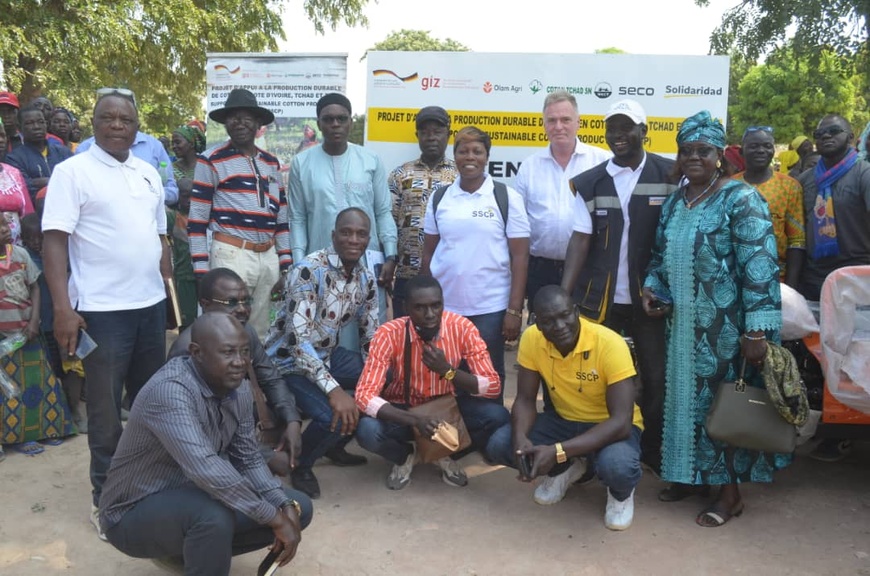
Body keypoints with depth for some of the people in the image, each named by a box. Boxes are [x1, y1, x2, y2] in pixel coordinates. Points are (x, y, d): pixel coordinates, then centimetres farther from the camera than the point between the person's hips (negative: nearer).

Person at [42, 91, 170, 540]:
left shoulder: (149, 174, 12)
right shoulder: (72, 171, -6)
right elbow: (54, 240, -12)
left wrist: (171, 287, 14)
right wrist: (63, 308, -19)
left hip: (151, 304, 6)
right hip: (102, 309, -6)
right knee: (106, 405, 5)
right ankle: (105, 496, 20)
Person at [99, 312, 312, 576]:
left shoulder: (239, 388, -5)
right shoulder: (170, 390, -31)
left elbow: (249, 460, 1)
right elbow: (205, 469, -42)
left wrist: (285, 506, -16)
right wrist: (274, 518, -35)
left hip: (192, 498, 8)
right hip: (135, 512, -8)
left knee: (299, 508, 3)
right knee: (215, 515, -38)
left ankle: (184, 551, 14)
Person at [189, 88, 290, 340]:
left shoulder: (271, 162, 14)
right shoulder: (211, 160, -3)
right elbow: (197, 219, -5)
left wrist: (285, 265, 12)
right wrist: (202, 271, -9)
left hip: (269, 257, 6)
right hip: (232, 256, -5)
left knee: (260, 331, 13)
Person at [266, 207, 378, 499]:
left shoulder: (366, 279, -2)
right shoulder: (309, 270, -26)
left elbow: (370, 336, 6)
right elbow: (298, 339, -33)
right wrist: (334, 389, -40)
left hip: (328, 354, 8)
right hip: (289, 360, -8)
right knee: (333, 416, -28)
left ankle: (336, 447, 19)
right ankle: (300, 465, 6)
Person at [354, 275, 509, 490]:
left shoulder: (462, 327, -21)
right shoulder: (388, 334, -25)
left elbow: (493, 386, -19)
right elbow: (365, 395, -29)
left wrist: (448, 371, -35)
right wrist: (415, 420, -42)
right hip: (403, 410, -1)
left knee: (498, 417, -24)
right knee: (367, 431, -32)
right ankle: (406, 454, 4)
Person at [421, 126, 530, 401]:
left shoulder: (507, 197, -2)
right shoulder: (439, 198, 6)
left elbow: (520, 257, -3)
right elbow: (428, 253, 11)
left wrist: (514, 310, -8)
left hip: (490, 309, -2)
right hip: (443, 307, 3)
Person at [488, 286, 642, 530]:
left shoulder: (610, 344, -29)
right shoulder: (531, 339, -17)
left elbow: (621, 422, -31)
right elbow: (525, 400, -7)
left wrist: (557, 452, -40)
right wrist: (520, 437, -31)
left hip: (612, 426, -4)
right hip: (563, 420, 4)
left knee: (616, 465, -38)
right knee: (501, 443, -17)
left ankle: (621, 493, 3)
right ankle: (566, 469, 12)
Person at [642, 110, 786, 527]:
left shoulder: (741, 200, -12)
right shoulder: (674, 203, 9)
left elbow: (759, 269, -17)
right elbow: (661, 256, 18)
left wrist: (756, 330, -22)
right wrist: (652, 288, -1)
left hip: (725, 326, -6)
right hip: (683, 324, 6)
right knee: (685, 395, 13)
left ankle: (730, 492, 19)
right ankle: (691, 475, 31)